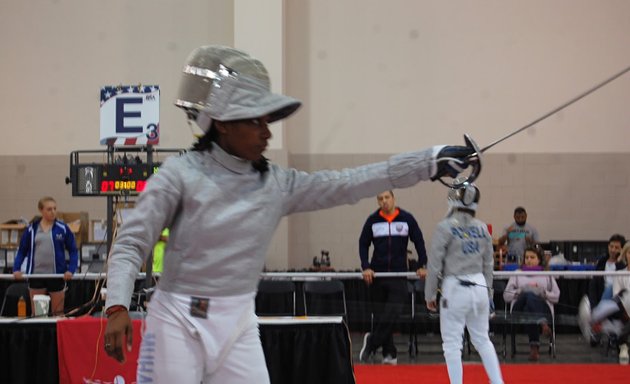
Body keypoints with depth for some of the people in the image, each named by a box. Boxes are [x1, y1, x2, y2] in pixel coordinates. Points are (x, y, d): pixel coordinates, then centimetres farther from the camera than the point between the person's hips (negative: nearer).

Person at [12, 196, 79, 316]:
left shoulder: (62, 228, -1)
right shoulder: (31, 229, 2)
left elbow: (73, 251, 3)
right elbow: (22, 251, 9)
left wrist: (71, 270, -10)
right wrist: (16, 269, -5)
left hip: (57, 275, -1)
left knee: (58, 313, 7)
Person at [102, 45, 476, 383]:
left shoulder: (277, 183, 1)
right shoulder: (180, 174, -12)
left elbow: (348, 184, -3)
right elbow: (131, 244, -11)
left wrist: (433, 161, -9)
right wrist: (117, 307, -26)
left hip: (237, 325, 5)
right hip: (178, 321, -5)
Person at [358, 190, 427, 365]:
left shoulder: (406, 218, 1)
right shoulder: (372, 220, 3)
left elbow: (419, 242, 5)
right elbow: (363, 244, 7)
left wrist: (422, 266, -2)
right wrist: (366, 267, -5)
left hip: (399, 274, -1)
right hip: (377, 274, 1)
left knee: (392, 314, -14)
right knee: (380, 316, 2)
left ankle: (372, 341, 1)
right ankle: (389, 353, 9)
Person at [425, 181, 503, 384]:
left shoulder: (446, 227, -10)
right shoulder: (482, 228, 4)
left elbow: (434, 264, -8)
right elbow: (488, 265, 11)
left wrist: (430, 294, 2)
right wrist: (488, 294, 21)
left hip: (455, 289, -5)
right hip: (480, 287, 5)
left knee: (452, 343, 3)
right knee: (482, 340, 16)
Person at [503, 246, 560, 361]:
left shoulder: (547, 275, 29)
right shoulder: (517, 274, 31)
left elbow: (556, 297, 18)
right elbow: (506, 296, 19)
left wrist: (544, 293, -1)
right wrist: (520, 291, 1)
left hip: (542, 306, 0)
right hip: (519, 308, 0)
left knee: (530, 296, -40)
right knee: (528, 295, -38)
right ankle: (542, 323, -63)